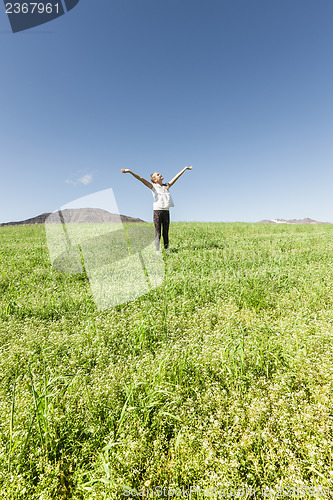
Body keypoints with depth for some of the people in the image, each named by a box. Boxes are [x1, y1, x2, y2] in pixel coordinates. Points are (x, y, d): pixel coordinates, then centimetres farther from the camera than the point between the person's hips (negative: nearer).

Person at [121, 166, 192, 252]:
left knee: (166, 233, 7)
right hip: (157, 211, -4)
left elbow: (176, 177, 23)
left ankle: (166, 250, 13)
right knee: (158, 233, -3)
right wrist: (130, 171, -16)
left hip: (166, 212, 4)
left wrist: (185, 168, 29)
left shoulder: (166, 186, 16)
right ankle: (157, 251, 1)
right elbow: (141, 179, -7)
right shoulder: (153, 186, 4)